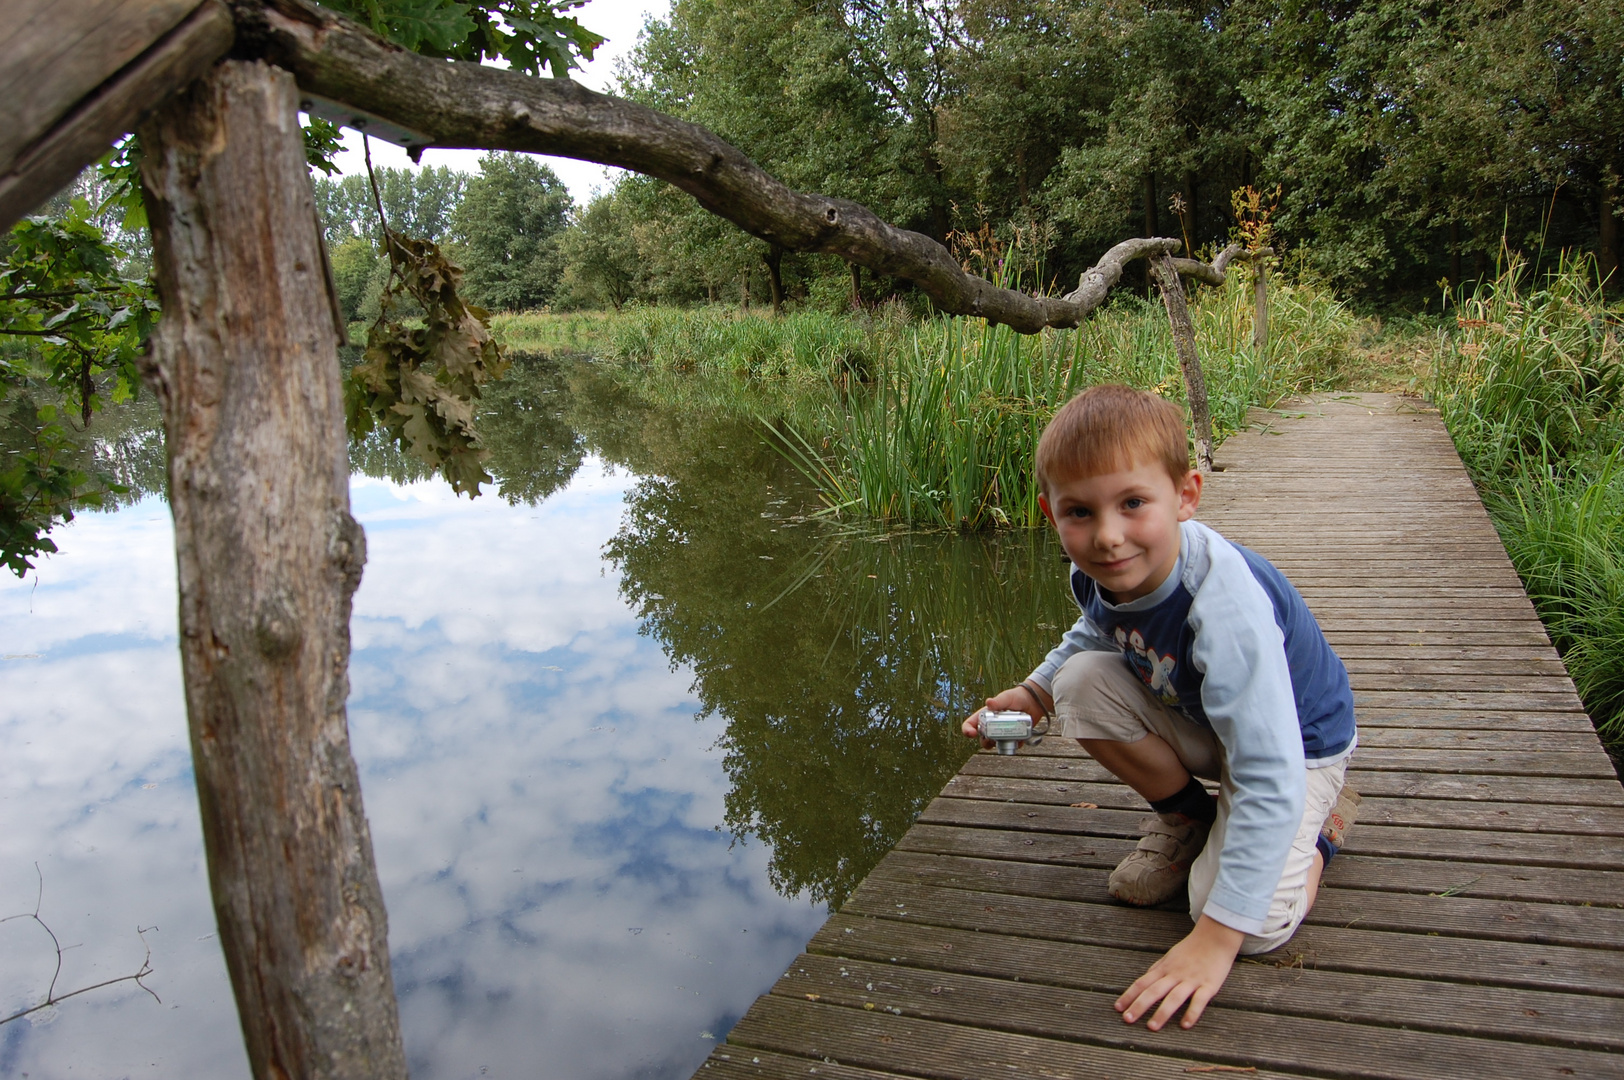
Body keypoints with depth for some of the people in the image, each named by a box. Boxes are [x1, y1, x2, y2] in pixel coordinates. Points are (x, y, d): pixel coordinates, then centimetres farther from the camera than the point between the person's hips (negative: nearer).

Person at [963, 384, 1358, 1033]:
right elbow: (1095, 632, 9)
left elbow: (1270, 779, -40)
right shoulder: (1096, 573, -20)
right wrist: (1035, 691, -11)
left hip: (1295, 740, -6)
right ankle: (1186, 816, 5)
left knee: (1255, 927, -22)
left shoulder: (1226, 607, -41)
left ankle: (1323, 817, 11)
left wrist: (1216, 937, -38)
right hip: (1194, 720, 6)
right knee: (1082, 682, -20)